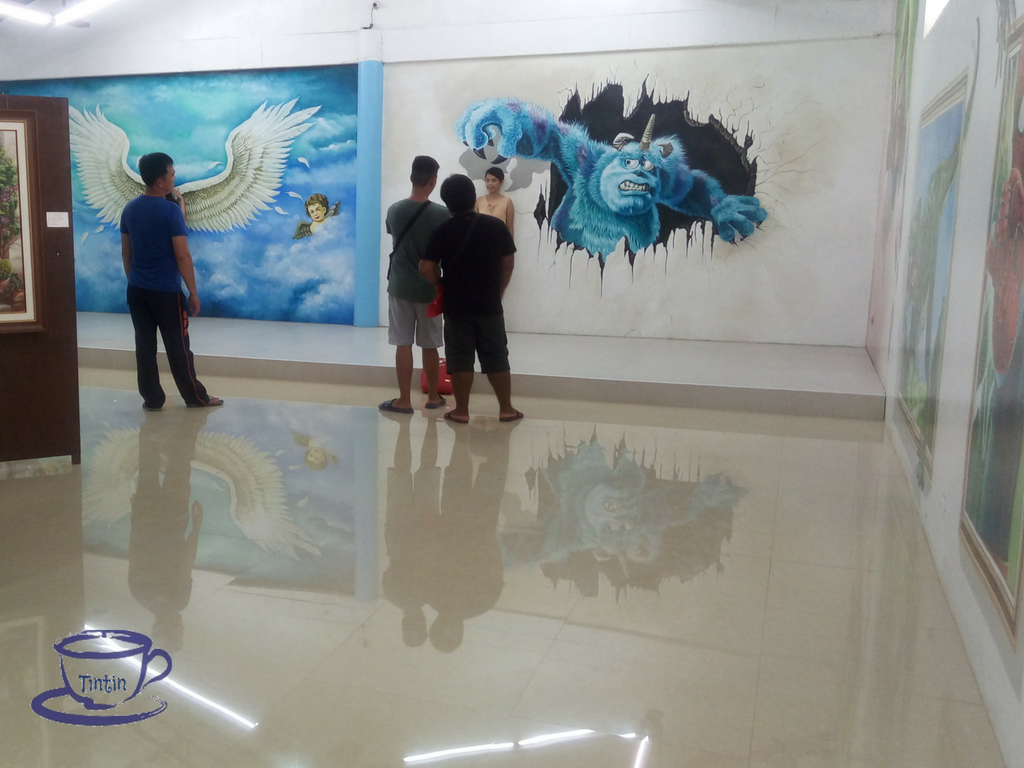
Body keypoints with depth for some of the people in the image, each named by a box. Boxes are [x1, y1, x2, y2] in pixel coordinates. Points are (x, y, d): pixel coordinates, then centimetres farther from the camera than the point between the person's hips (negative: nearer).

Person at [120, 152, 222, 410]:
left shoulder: (129, 209, 5)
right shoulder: (171, 210, -15)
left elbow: (126, 253, 12)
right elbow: (182, 256, -16)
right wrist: (193, 292, -10)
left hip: (137, 290, 6)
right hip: (166, 292, -6)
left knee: (144, 346, 9)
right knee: (177, 348, 3)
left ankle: (152, 399, 15)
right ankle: (196, 397, 15)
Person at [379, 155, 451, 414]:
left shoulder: (394, 211, -2)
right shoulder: (441, 214, -11)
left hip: (400, 287, 1)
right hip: (429, 288, -1)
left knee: (403, 344, 4)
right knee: (430, 345, 10)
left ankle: (404, 400, 6)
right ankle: (433, 397, 22)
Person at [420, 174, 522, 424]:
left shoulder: (442, 231, -7)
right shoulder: (495, 225, -3)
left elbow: (426, 268, -11)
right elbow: (508, 264, 1)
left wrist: (442, 286, 6)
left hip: (456, 306, -1)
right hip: (490, 305, 1)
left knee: (460, 359, 6)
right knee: (497, 358, 9)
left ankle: (461, 411, 10)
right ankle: (506, 409, 15)